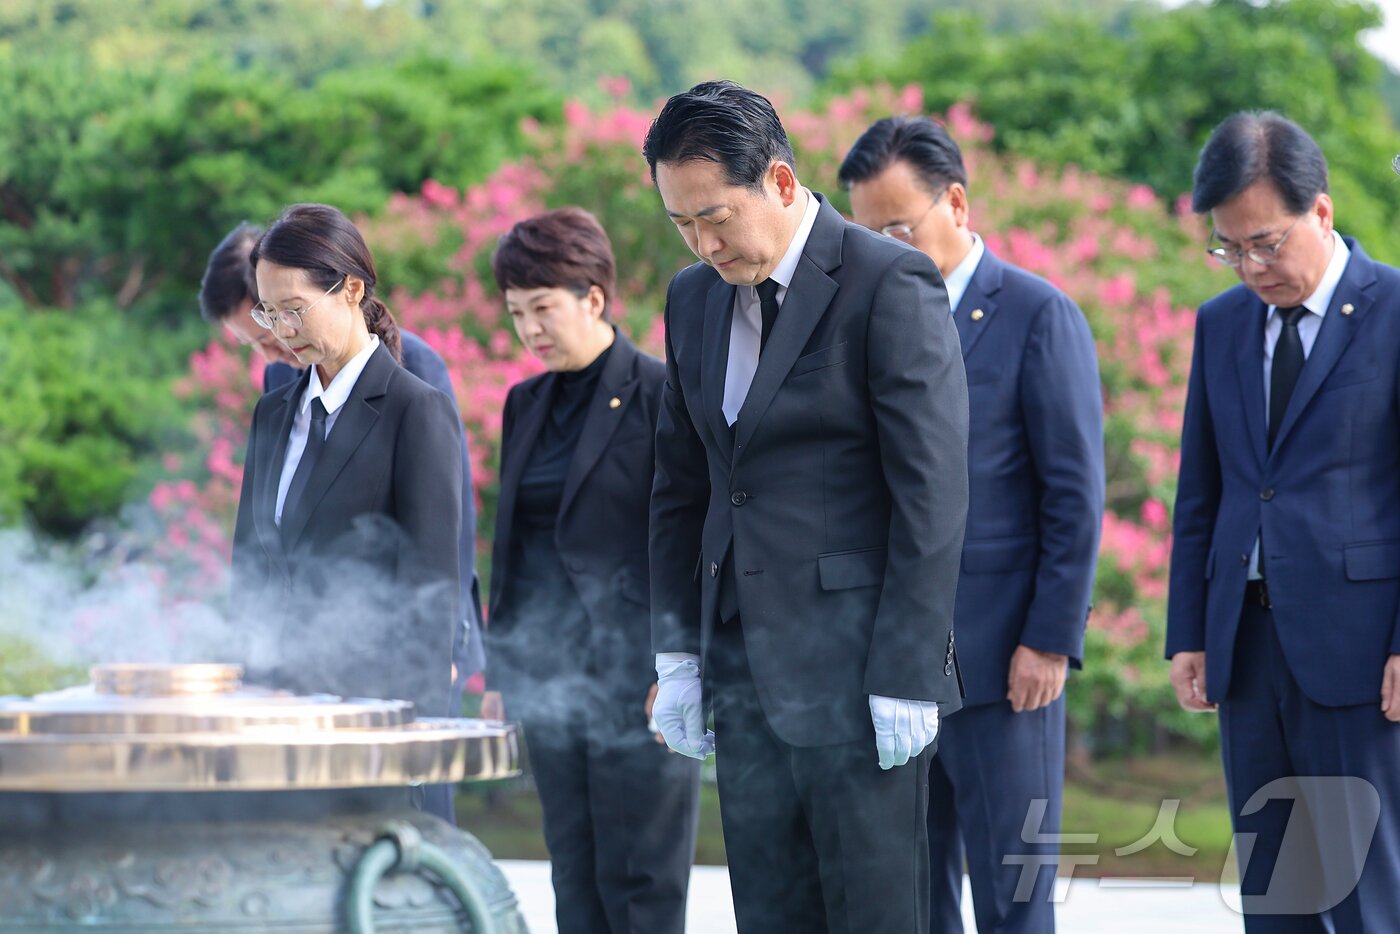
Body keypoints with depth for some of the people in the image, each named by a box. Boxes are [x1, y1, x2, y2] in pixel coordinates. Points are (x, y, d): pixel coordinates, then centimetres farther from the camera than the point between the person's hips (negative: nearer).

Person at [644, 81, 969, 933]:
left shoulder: (892, 286, -10)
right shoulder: (695, 297, 13)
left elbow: (934, 497, -13)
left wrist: (905, 678, -16)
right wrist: (678, 653, 11)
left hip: (856, 672, -7)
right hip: (746, 672, 7)